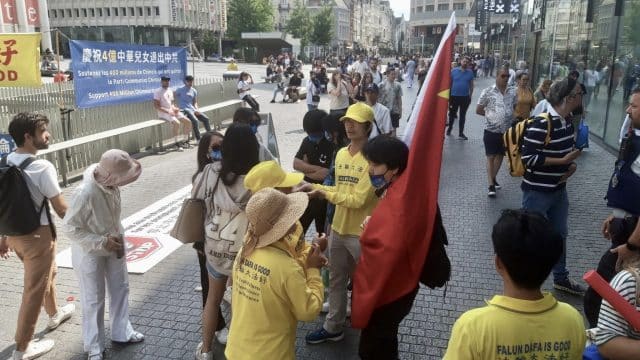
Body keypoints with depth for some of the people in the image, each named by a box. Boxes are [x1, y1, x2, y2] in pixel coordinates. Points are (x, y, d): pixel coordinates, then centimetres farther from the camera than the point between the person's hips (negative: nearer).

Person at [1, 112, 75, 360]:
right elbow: (61, 209, -17)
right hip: (37, 235, -8)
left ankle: (54, 314, 52)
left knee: (47, 273, 30)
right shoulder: (42, 167, -23)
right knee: (34, 290, 6)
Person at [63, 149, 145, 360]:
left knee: (120, 288, 18)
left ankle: (121, 332, 39)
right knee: (93, 300, 9)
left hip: (113, 246, 7)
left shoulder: (111, 185, -11)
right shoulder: (85, 193, -33)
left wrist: (119, 240, 5)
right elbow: (70, 228, -25)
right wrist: (102, 242, -26)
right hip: (90, 253, -7)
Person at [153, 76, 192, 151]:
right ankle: (176, 143, -22)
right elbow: (156, 106, -14)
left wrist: (174, 108, 0)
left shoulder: (170, 91, 18)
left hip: (172, 111, 8)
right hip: (163, 113, -8)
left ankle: (186, 141, -1)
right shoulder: (158, 92, -6)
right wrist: (168, 111, -20)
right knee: (177, 123, -32)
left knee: (188, 121, -8)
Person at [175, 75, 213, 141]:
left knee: (206, 119, -9)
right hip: (184, 109, -6)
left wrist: (196, 110, 1)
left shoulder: (194, 91, 16)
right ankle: (198, 140, -27)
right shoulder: (180, 90, -1)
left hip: (192, 109, 6)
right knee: (195, 120, -30)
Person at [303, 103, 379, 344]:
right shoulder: (341, 154, 6)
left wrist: (324, 193, -16)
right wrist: (316, 188, 0)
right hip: (338, 229, 7)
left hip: (362, 233, -7)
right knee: (336, 279, 19)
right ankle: (333, 327, 36)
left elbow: (359, 199, -22)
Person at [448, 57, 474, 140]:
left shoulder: (470, 72, 1)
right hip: (454, 96, -1)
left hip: (465, 97, 1)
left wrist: (470, 96, 5)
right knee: (452, 114, 11)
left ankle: (461, 133, 15)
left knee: (463, 115, 7)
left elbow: (471, 85, 7)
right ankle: (450, 128, 32)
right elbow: (450, 83, 1)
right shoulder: (454, 71, -3)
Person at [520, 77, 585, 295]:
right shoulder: (541, 124, -23)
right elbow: (528, 158, -25)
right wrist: (563, 161, -21)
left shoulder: (568, 121, 4)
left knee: (559, 235, 21)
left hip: (559, 189, 9)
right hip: (537, 191, -9)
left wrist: (572, 164, -2)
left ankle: (561, 278, 39)